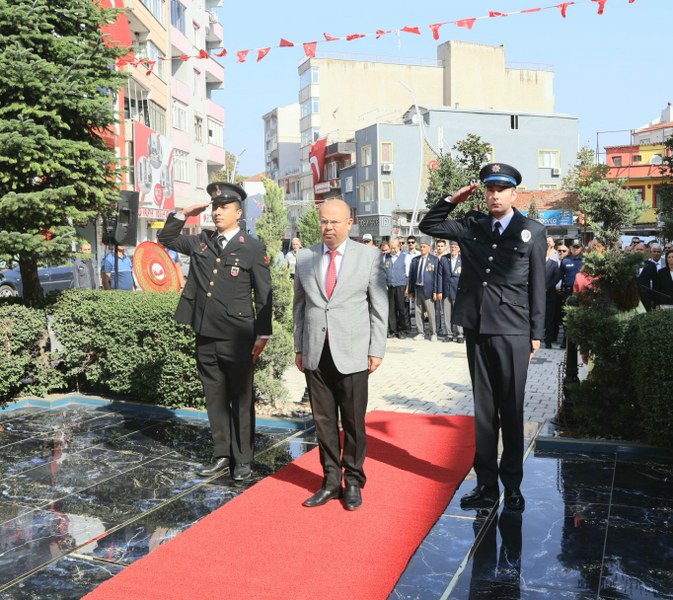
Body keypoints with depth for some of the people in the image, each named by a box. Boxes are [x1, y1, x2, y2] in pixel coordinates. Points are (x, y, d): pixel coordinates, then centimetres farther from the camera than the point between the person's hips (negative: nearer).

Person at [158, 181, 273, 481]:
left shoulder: (253, 248, -4)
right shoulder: (200, 242, 10)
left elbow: (264, 295, -4)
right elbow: (166, 238, 23)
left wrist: (262, 335, -7)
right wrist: (183, 214, 8)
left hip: (237, 339, -5)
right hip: (205, 338, 5)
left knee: (241, 401, 5)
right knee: (215, 400, 13)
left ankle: (243, 459, 17)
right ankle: (222, 455, 24)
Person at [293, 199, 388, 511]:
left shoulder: (369, 256, 0)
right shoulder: (304, 257, 8)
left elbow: (379, 307, 1)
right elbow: (300, 305, 12)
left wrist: (376, 350, -3)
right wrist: (299, 347, 9)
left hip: (352, 353, -2)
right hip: (316, 353, 3)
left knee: (353, 423, 5)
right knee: (323, 421, 9)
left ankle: (353, 482, 21)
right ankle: (331, 481, 22)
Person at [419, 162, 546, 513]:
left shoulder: (532, 232, 0)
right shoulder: (472, 226, 8)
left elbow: (538, 286, 0)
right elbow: (428, 226, 19)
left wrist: (536, 334, -2)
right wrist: (452, 200, 6)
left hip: (512, 333, -3)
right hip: (476, 329, 3)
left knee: (511, 411, 6)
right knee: (483, 410, 9)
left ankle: (512, 485, 18)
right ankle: (486, 484, 18)